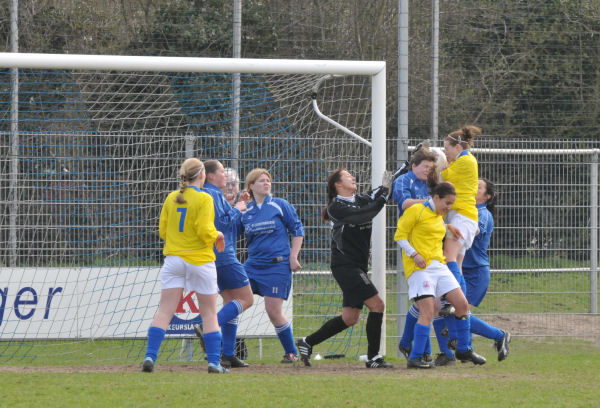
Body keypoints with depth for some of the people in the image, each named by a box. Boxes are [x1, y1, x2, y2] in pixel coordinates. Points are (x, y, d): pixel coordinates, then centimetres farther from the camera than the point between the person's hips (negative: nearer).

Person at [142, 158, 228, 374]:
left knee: (164, 311, 1)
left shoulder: (171, 198, 4)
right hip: (200, 260, -3)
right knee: (209, 313, 7)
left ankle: (150, 356, -11)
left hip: (173, 259, 3)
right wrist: (217, 235, 6)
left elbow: (163, 231, 8)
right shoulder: (204, 199, -10)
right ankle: (214, 362, 5)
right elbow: (205, 232, -16)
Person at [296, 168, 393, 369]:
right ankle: (373, 357, -11)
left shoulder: (362, 200, 14)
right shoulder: (336, 207, -8)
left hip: (358, 266, 8)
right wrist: (382, 199, -17)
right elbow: (360, 215, -21)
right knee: (377, 304, -14)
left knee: (350, 318, 7)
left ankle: (307, 343, 17)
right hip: (345, 266, -8)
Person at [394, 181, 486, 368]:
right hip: (419, 268, -8)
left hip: (439, 266, 8)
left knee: (462, 304, 5)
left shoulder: (439, 216, 17)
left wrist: (448, 227, 20)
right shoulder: (416, 211, -6)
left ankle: (463, 350, 20)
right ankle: (415, 358, -12)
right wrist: (414, 255, -16)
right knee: (427, 312, -17)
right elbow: (399, 235, -5)